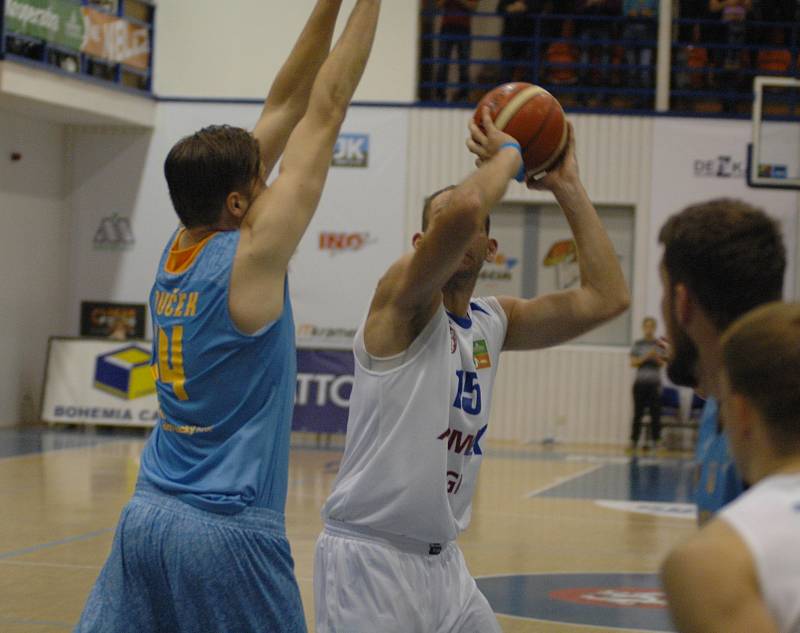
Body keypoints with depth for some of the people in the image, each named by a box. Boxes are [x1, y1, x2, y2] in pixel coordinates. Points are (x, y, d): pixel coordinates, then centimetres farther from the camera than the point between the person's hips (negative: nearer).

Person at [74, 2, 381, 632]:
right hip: (227, 529, -7)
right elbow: (325, 112, -7)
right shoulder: (250, 257, -11)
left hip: (148, 513, 7)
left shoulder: (178, 250, 7)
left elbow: (285, 109, 11)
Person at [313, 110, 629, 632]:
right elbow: (460, 207, -29)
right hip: (369, 556, -8)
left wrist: (567, 187, 5)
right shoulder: (402, 299, -11)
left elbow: (607, 297, 5)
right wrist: (506, 156, -11)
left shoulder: (494, 322, 11)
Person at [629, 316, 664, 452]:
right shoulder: (638, 344, 6)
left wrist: (656, 357, -18)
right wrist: (646, 357, -14)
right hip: (640, 381, 0)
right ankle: (634, 440, 4)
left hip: (654, 383, 0)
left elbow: (663, 364, 0)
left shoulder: (659, 344, 5)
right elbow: (633, 363, -1)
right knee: (638, 412, 1)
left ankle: (655, 440, 1)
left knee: (655, 413, -3)